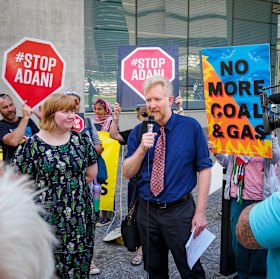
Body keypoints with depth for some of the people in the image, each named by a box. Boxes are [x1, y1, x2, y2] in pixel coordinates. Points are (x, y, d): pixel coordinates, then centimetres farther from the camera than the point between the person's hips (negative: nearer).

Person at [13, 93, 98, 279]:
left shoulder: (82, 139, 3)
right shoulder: (33, 145, -7)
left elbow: (91, 173, 9)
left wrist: (71, 187, 3)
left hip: (80, 215, 3)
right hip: (48, 217, -3)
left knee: (79, 262, 10)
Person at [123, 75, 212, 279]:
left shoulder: (190, 127, -7)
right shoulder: (140, 131, 1)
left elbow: (204, 169, -7)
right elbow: (127, 173, 1)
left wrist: (200, 212, -11)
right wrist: (142, 148, -17)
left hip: (180, 211, -3)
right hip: (146, 210, 3)